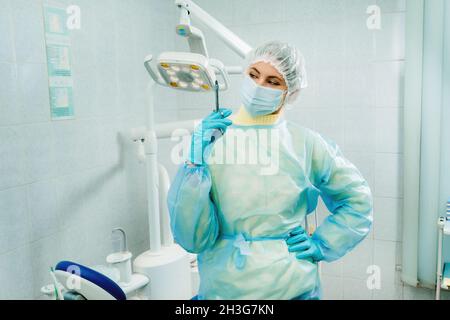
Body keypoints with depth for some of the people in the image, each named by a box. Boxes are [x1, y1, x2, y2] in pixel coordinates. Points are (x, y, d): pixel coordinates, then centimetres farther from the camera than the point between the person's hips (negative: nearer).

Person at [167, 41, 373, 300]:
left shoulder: (306, 143, -8)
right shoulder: (208, 139, -7)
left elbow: (357, 200, 7)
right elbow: (192, 239, -12)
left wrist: (322, 245, -2)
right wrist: (197, 164, -20)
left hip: (293, 288, 0)